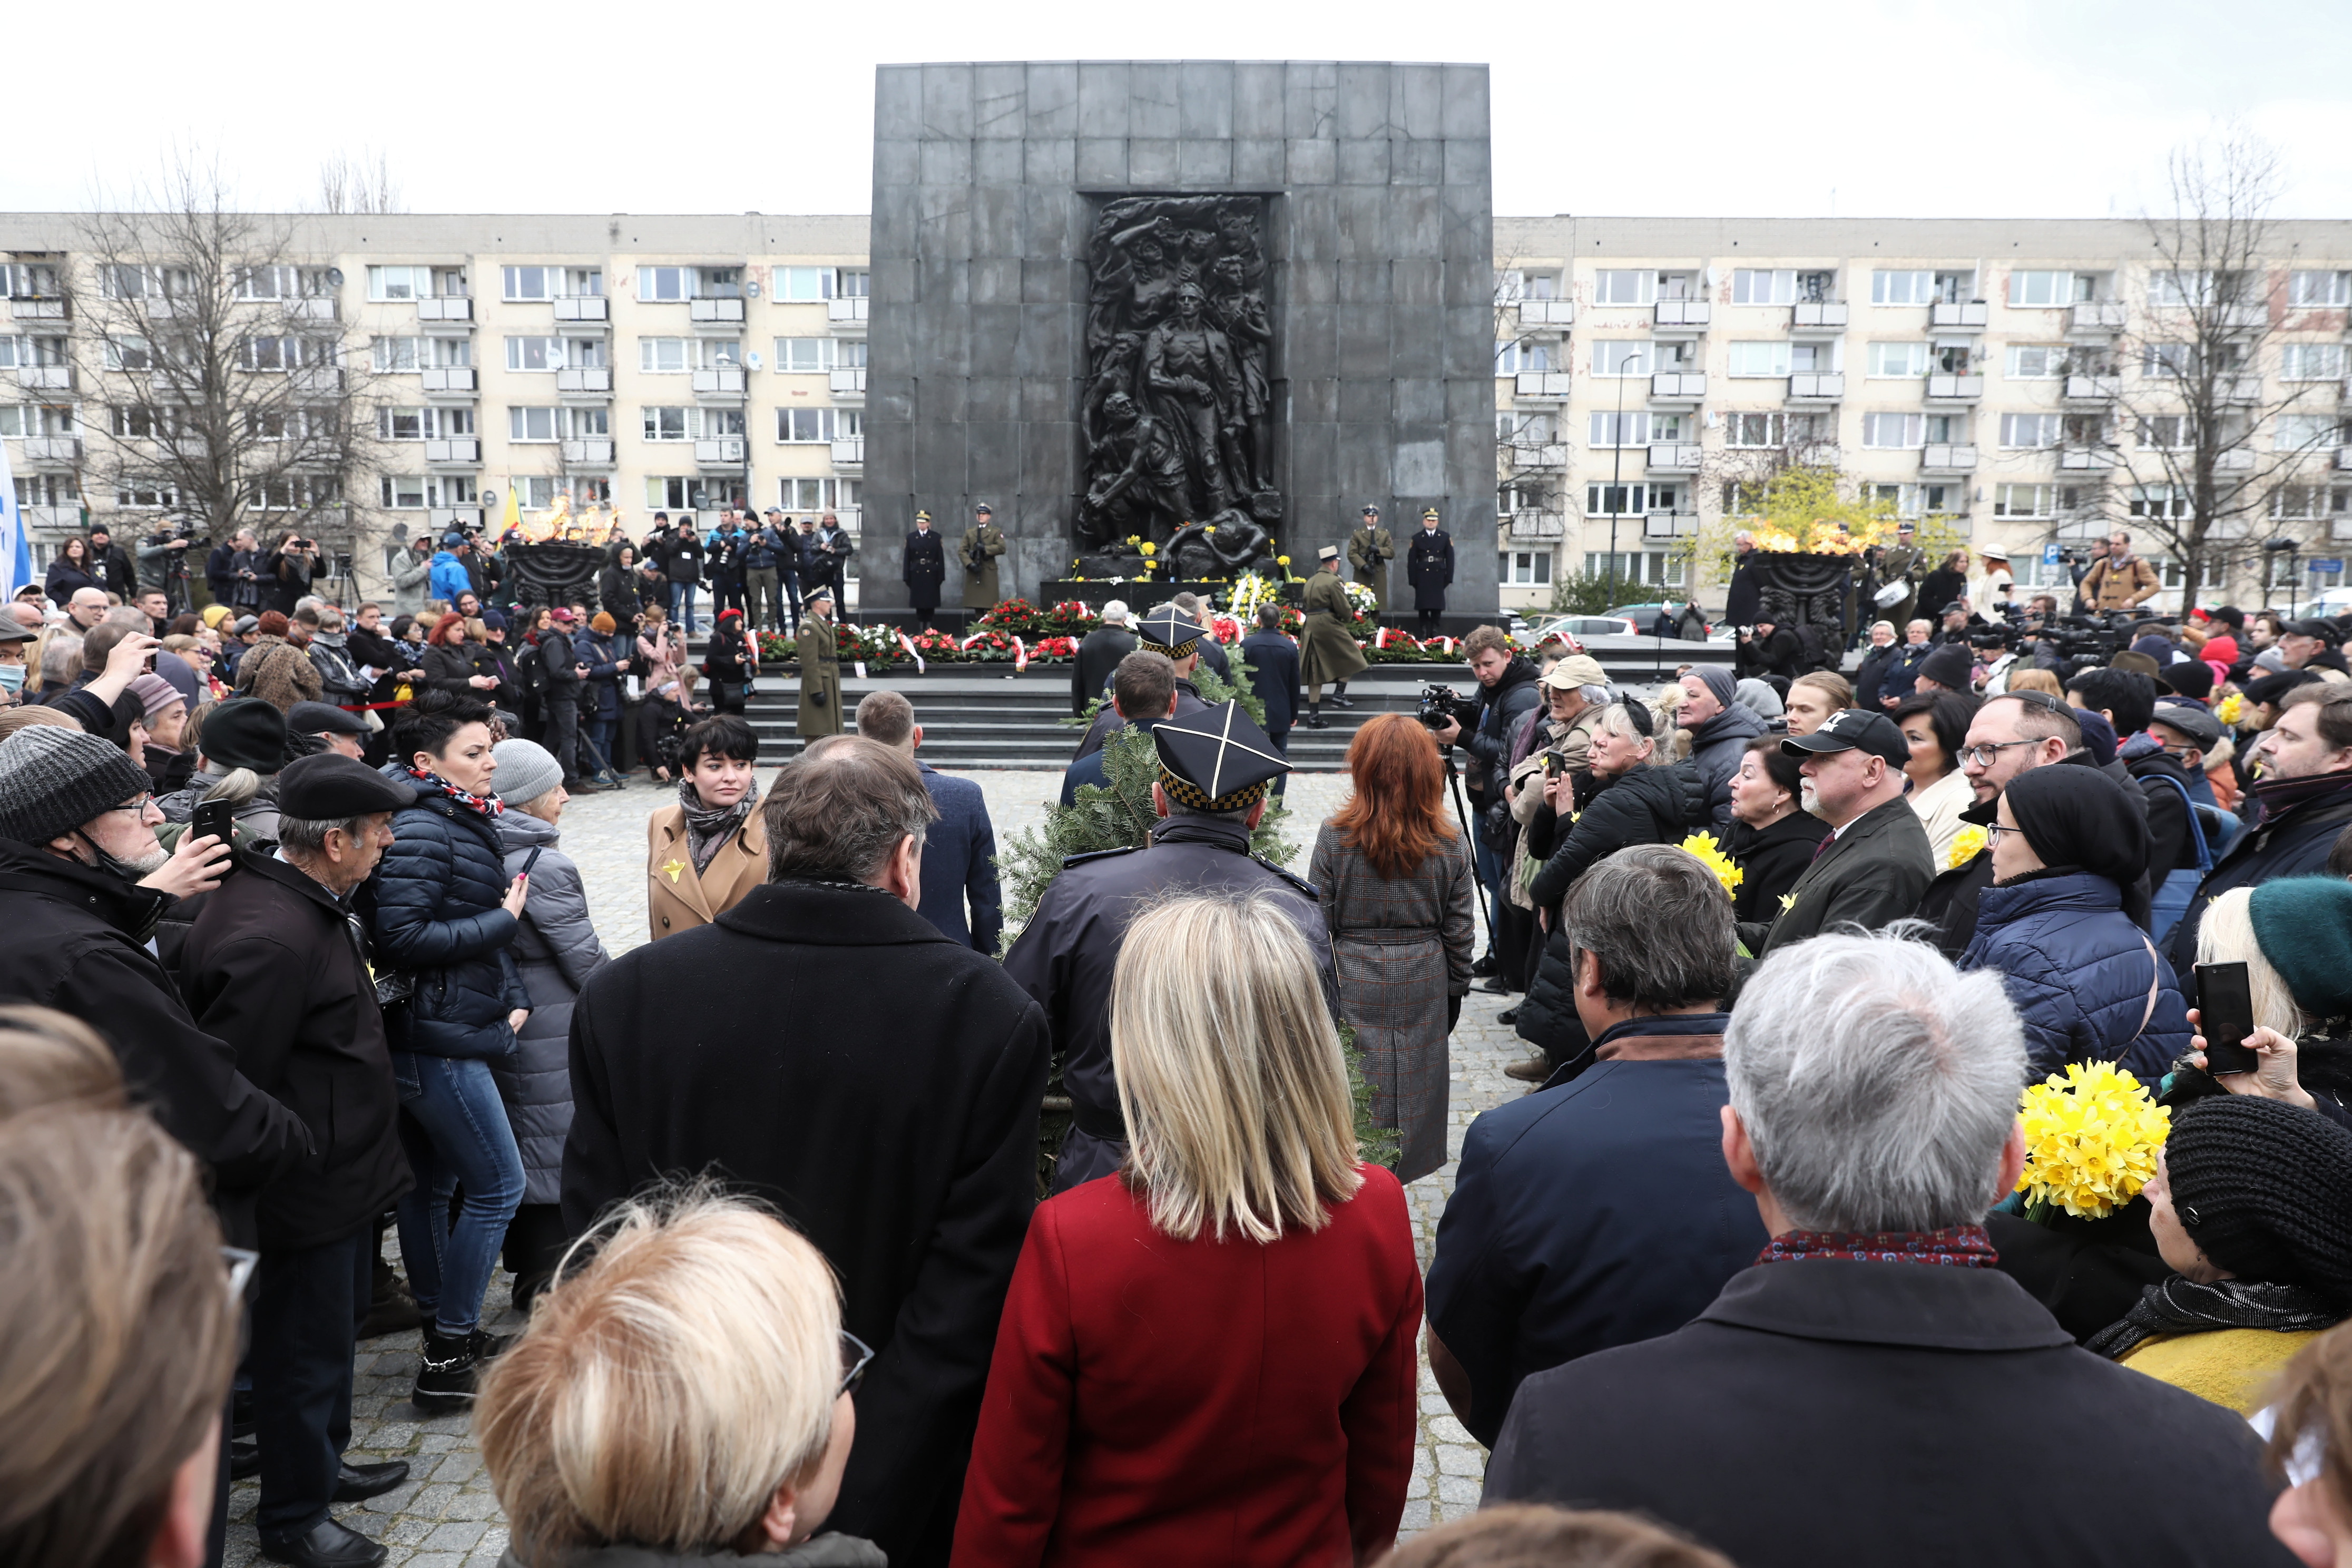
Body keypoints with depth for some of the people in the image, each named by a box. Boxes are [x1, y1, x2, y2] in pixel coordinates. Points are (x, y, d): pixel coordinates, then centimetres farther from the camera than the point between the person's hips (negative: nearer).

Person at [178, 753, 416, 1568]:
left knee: (335, 1325, 26)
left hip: (338, 1173, 10)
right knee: (304, 1351, 8)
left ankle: (322, 1463, 45)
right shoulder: (271, 938, -29)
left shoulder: (305, 905, 5)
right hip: (307, 1194, -10)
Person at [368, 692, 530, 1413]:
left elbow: (482, 926, 16)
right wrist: (503, 921, -17)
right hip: (436, 1036, -10)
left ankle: (443, 1334, 30)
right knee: (499, 1187, -4)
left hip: (437, 1034, 10)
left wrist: (512, 998, 3)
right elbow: (403, 935, -24)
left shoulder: (466, 820, 13)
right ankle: (448, 1353, 4)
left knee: (431, 1184, 18)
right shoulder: (419, 828, -17)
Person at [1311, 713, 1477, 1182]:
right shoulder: (1450, 844, -7)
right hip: (1424, 985, 2)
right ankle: (1406, 1164, 28)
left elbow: (1319, 924, -7)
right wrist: (1456, 990, 13)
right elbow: (1460, 933, 0)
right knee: (1415, 1077, 16)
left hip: (1353, 984, -2)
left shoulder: (1335, 836, -13)